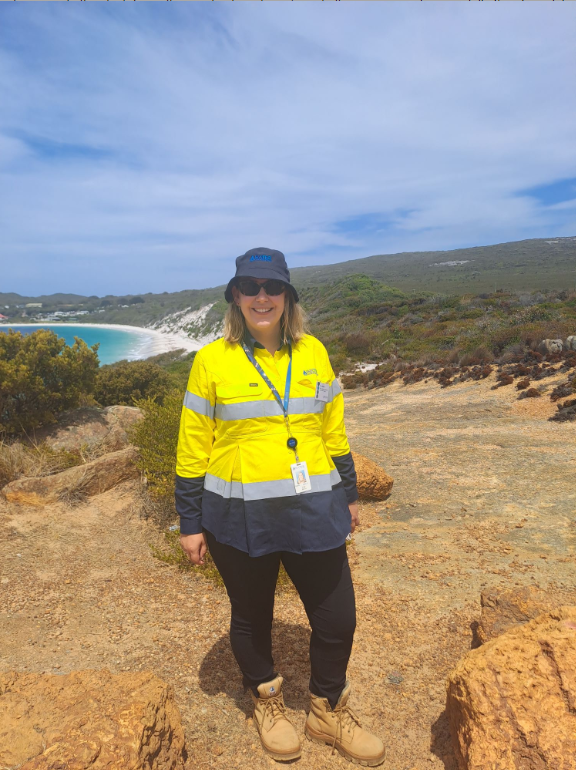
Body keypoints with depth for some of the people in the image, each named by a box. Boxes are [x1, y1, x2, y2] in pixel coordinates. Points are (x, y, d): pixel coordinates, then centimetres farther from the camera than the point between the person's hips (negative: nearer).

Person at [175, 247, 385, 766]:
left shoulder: (313, 353, 3)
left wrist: (348, 493, 15)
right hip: (240, 518, -2)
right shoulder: (212, 361, -6)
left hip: (313, 512, 3)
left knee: (338, 617, 12)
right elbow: (193, 447, -2)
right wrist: (190, 522, 0)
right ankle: (268, 702, 48)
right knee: (252, 617, 18)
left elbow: (333, 429, 11)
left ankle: (328, 711, 41)